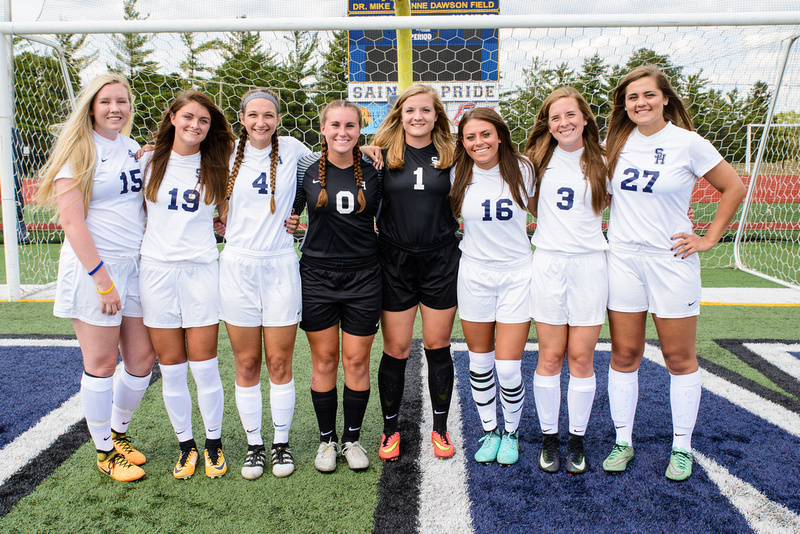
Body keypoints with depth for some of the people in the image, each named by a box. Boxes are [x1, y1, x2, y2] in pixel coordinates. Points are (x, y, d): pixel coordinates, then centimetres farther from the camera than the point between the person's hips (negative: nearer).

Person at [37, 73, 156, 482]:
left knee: (142, 358, 9)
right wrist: (102, 279, -17)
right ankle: (105, 452, 20)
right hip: (93, 268, -6)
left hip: (136, 265, 6)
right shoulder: (77, 151, -6)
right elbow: (72, 221, -13)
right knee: (101, 364, 3)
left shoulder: (134, 149, 12)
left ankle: (118, 433, 32)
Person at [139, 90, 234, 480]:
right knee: (171, 367, 6)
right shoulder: (149, 160, 6)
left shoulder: (216, 166, 6)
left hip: (201, 269, -1)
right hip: (157, 268, 1)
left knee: (204, 365, 1)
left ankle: (214, 444, 18)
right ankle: (185, 445, 21)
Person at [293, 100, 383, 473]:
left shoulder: (373, 170, 1)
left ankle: (352, 438, 23)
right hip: (317, 275, 0)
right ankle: (326, 439, 24)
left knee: (357, 361, 5)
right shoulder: (306, 168, 0)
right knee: (324, 361, 7)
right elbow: (289, 212, 13)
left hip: (363, 275, 0)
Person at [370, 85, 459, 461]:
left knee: (438, 346, 8)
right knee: (395, 349, 5)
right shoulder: (383, 155, 2)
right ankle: (390, 428, 23)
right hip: (395, 262, -1)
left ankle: (440, 427, 25)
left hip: (441, 261, 1)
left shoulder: (450, 155, 5)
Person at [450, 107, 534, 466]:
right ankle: (489, 431, 30)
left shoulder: (522, 170, -4)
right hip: (474, 274, 2)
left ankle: (511, 433, 23)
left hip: (517, 275, -1)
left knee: (508, 367, -4)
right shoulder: (458, 175, -2)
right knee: (480, 362, 9)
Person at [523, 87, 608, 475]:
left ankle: (577, 440, 19)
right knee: (550, 357, 5)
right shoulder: (539, 159, 4)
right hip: (548, 264, 0)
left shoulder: (601, 163, 3)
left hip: (590, 265, 0)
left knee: (581, 358, 4)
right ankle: (549, 439, 19)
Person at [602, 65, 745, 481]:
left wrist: (709, 239, -1)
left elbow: (734, 188, 3)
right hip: (622, 257, 3)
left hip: (672, 260, -2)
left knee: (680, 358, 6)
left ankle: (682, 447, 21)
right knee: (624, 355, 6)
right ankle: (622, 441, 19)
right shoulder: (616, 142, 6)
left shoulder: (687, 143, -4)